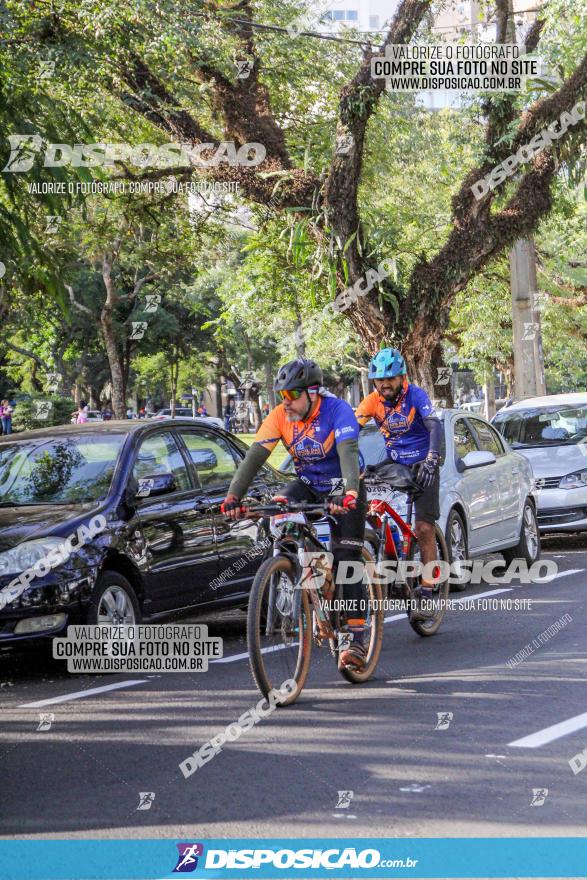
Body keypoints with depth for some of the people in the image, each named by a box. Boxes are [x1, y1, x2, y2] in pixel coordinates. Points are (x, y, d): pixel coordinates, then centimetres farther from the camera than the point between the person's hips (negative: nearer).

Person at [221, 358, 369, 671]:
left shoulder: (337, 410, -26)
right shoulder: (280, 416, -14)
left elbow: (348, 453, -39)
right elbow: (255, 456, -22)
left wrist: (348, 493, -57)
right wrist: (233, 495, -36)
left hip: (342, 490, -4)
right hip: (308, 485, 4)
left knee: (347, 562, -12)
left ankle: (357, 641, -11)